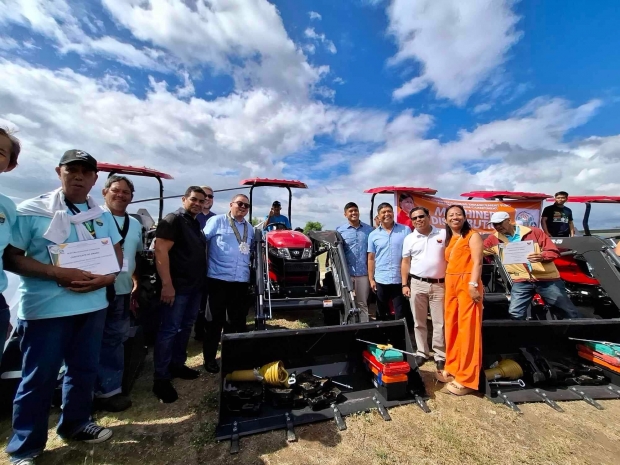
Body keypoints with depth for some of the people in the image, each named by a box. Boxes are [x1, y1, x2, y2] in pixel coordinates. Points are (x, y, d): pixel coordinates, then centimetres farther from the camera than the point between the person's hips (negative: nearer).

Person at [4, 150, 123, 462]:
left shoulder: (102, 216, 8)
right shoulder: (31, 210, -5)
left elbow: (117, 254, 10)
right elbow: (10, 257, -9)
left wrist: (106, 277, -9)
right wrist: (57, 273, -22)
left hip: (93, 306, 5)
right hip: (45, 309, -4)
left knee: (84, 369, 16)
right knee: (39, 378, 8)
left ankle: (75, 423, 36)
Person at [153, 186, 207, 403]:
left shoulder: (197, 224, 16)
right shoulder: (173, 220, -10)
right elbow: (160, 251, -19)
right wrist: (167, 284, -24)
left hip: (196, 286, 9)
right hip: (178, 286, -9)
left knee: (186, 327, 17)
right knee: (169, 330, 0)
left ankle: (177, 365, 32)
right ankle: (161, 379, 12)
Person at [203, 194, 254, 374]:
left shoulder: (250, 229, 15)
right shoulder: (217, 221, 0)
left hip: (241, 281, 5)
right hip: (218, 279, -4)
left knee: (238, 320, 15)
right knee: (215, 320, 9)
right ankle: (210, 357, 27)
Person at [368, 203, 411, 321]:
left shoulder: (405, 230, 0)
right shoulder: (373, 235, 4)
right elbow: (371, 258, 6)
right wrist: (371, 279, 2)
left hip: (401, 279, -1)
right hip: (381, 280, 2)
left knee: (401, 314, 9)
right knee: (382, 314, 16)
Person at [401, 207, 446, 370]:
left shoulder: (443, 234, 1)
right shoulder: (409, 239, 5)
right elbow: (405, 262, 7)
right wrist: (404, 285, 2)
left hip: (439, 285, -1)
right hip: (417, 284, 2)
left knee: (439, 323, 7)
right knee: (419, 322, 10)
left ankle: (440, 355, 21)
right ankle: (421, 352, 24)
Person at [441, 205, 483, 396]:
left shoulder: (473, 236, 0)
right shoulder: (448, 239, 20)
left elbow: (477, 262, -11)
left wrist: (473, 284, -20)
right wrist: (446, 283, 11)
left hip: (467, 285, -7)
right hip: (451, 285, 7)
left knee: (467, 330, -3)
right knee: (452, 328, 12)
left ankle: (467, 378, 6)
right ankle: (453, 368, 25)